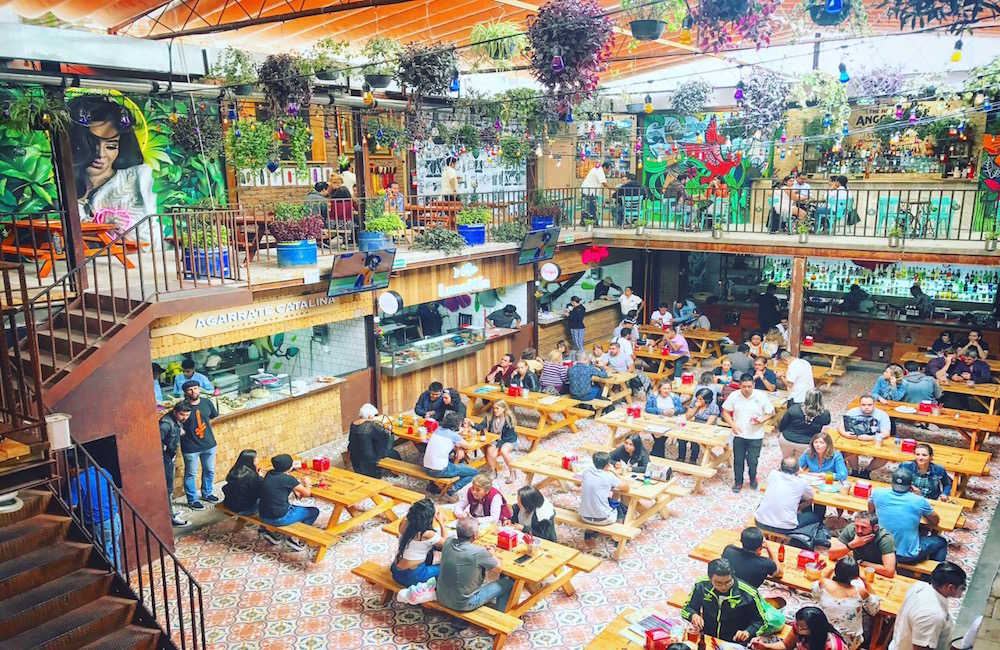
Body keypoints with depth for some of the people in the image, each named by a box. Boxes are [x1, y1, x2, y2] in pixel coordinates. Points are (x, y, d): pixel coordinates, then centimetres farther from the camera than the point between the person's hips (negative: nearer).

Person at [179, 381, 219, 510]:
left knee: (209, 471, 19)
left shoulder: (206, 403, -2)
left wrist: (207, 426, 8)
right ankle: (192, 500, 23)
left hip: (209, 444, 5)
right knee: (190, 474, 8)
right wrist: (180, 430, -17)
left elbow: (214, 417, 15)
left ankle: (207, 493, 40)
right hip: (190, 447, -5)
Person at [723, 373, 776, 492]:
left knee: (752, 461, 4)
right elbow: (725, 412, 2)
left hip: (755, 435, -1)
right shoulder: (734, 396, -7)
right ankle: (738, 482, 30)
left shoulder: (760, 396, -10)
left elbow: (770, 413, -1)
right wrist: (733, 425, -11)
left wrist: (761, 420, -19)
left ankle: (753, 479, 33)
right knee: (738, 460, 10)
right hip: (739, 434, 1)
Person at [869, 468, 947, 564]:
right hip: (909, 557, -4)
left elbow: (870, 509, 11)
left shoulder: (878, 494, -12)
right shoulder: (919, 501, -18)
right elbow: (936, 521, 3)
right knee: (941, 542, 26)